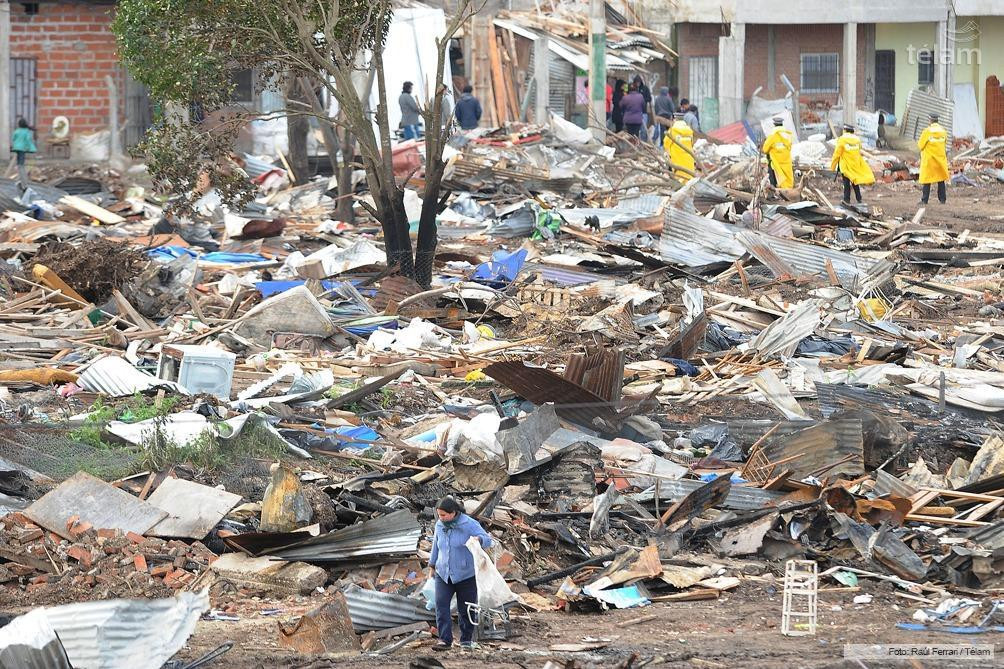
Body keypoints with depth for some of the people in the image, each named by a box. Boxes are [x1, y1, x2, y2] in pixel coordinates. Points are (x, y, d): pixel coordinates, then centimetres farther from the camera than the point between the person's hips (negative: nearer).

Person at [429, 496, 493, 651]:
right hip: (444, 574, 4)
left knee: (465, 609, 5)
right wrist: (432, 567, 23)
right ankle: (445, 640, -16)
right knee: (441, 605, -13)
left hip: (465, 574, -4)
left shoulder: (469, 524, -13)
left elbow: (487, 540, -19)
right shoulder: (440, 525, 3)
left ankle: (466, 639, 22)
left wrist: (478, 539, -43)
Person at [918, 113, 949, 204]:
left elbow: (920, 145, -9)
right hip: (941, 158, 4)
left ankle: (925, 200, 1)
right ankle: (942, 199, 13)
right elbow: (945, 143, 12)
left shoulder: (927, 131, -14)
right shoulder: (943, 130, 0)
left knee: (927, 179, 2)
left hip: (929, 158, -4)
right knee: (941, 179, 12)